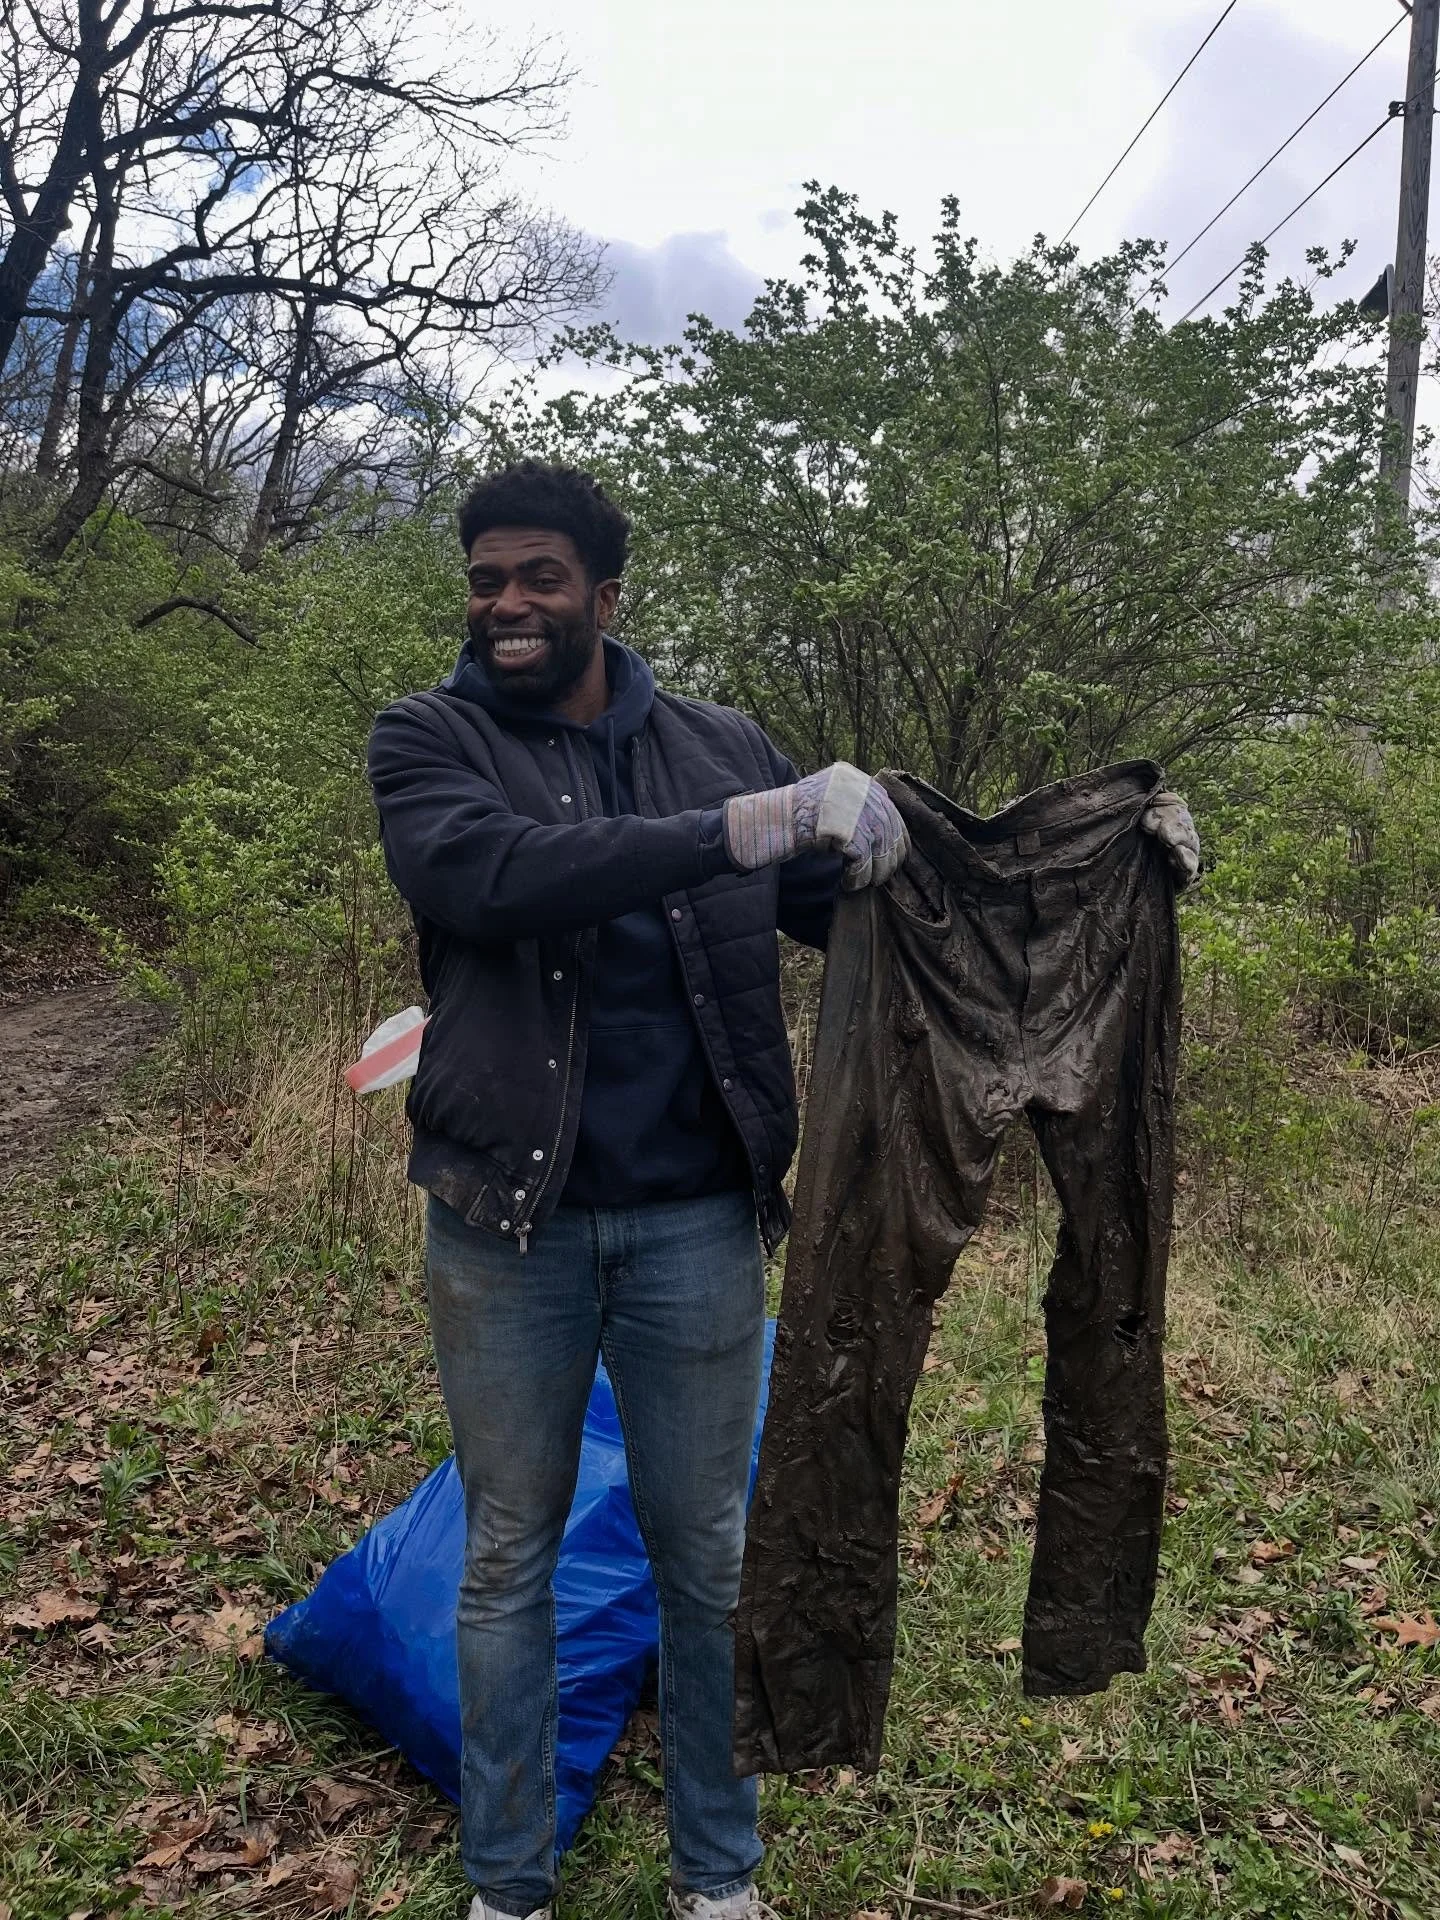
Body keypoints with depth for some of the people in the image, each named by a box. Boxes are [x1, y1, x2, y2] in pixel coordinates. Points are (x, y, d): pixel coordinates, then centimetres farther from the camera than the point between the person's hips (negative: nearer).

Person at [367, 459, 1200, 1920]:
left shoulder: (722, 749, 4)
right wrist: (730, 833, -32)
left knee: (706, 1555, 15)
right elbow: (483, 873, -25)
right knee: (508, 1559, 14)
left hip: (697, 1223, 2)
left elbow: (866, 898, 7)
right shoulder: (430, 737, -3)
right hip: (507, 1225, -1)